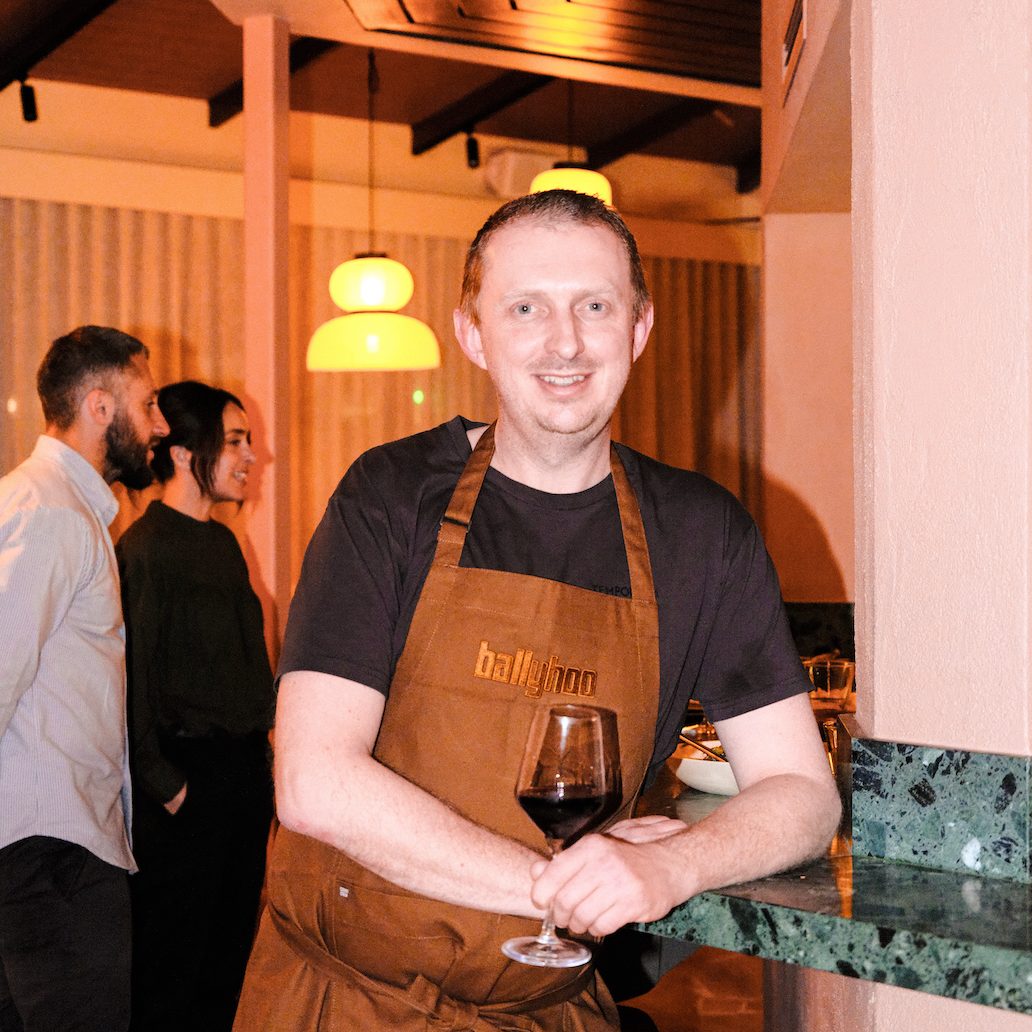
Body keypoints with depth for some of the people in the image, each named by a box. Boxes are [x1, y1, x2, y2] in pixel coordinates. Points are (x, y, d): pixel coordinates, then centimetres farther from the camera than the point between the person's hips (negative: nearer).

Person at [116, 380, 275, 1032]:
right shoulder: (145, 548, -13)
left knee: (232, 939, 16)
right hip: (191, 776, -8)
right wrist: (164, 783, -16)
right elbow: (134, 679, -16)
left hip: (246, 768, 8)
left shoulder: (223, 542, 13)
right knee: (171, 955, 2)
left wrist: (257, 749, 13)